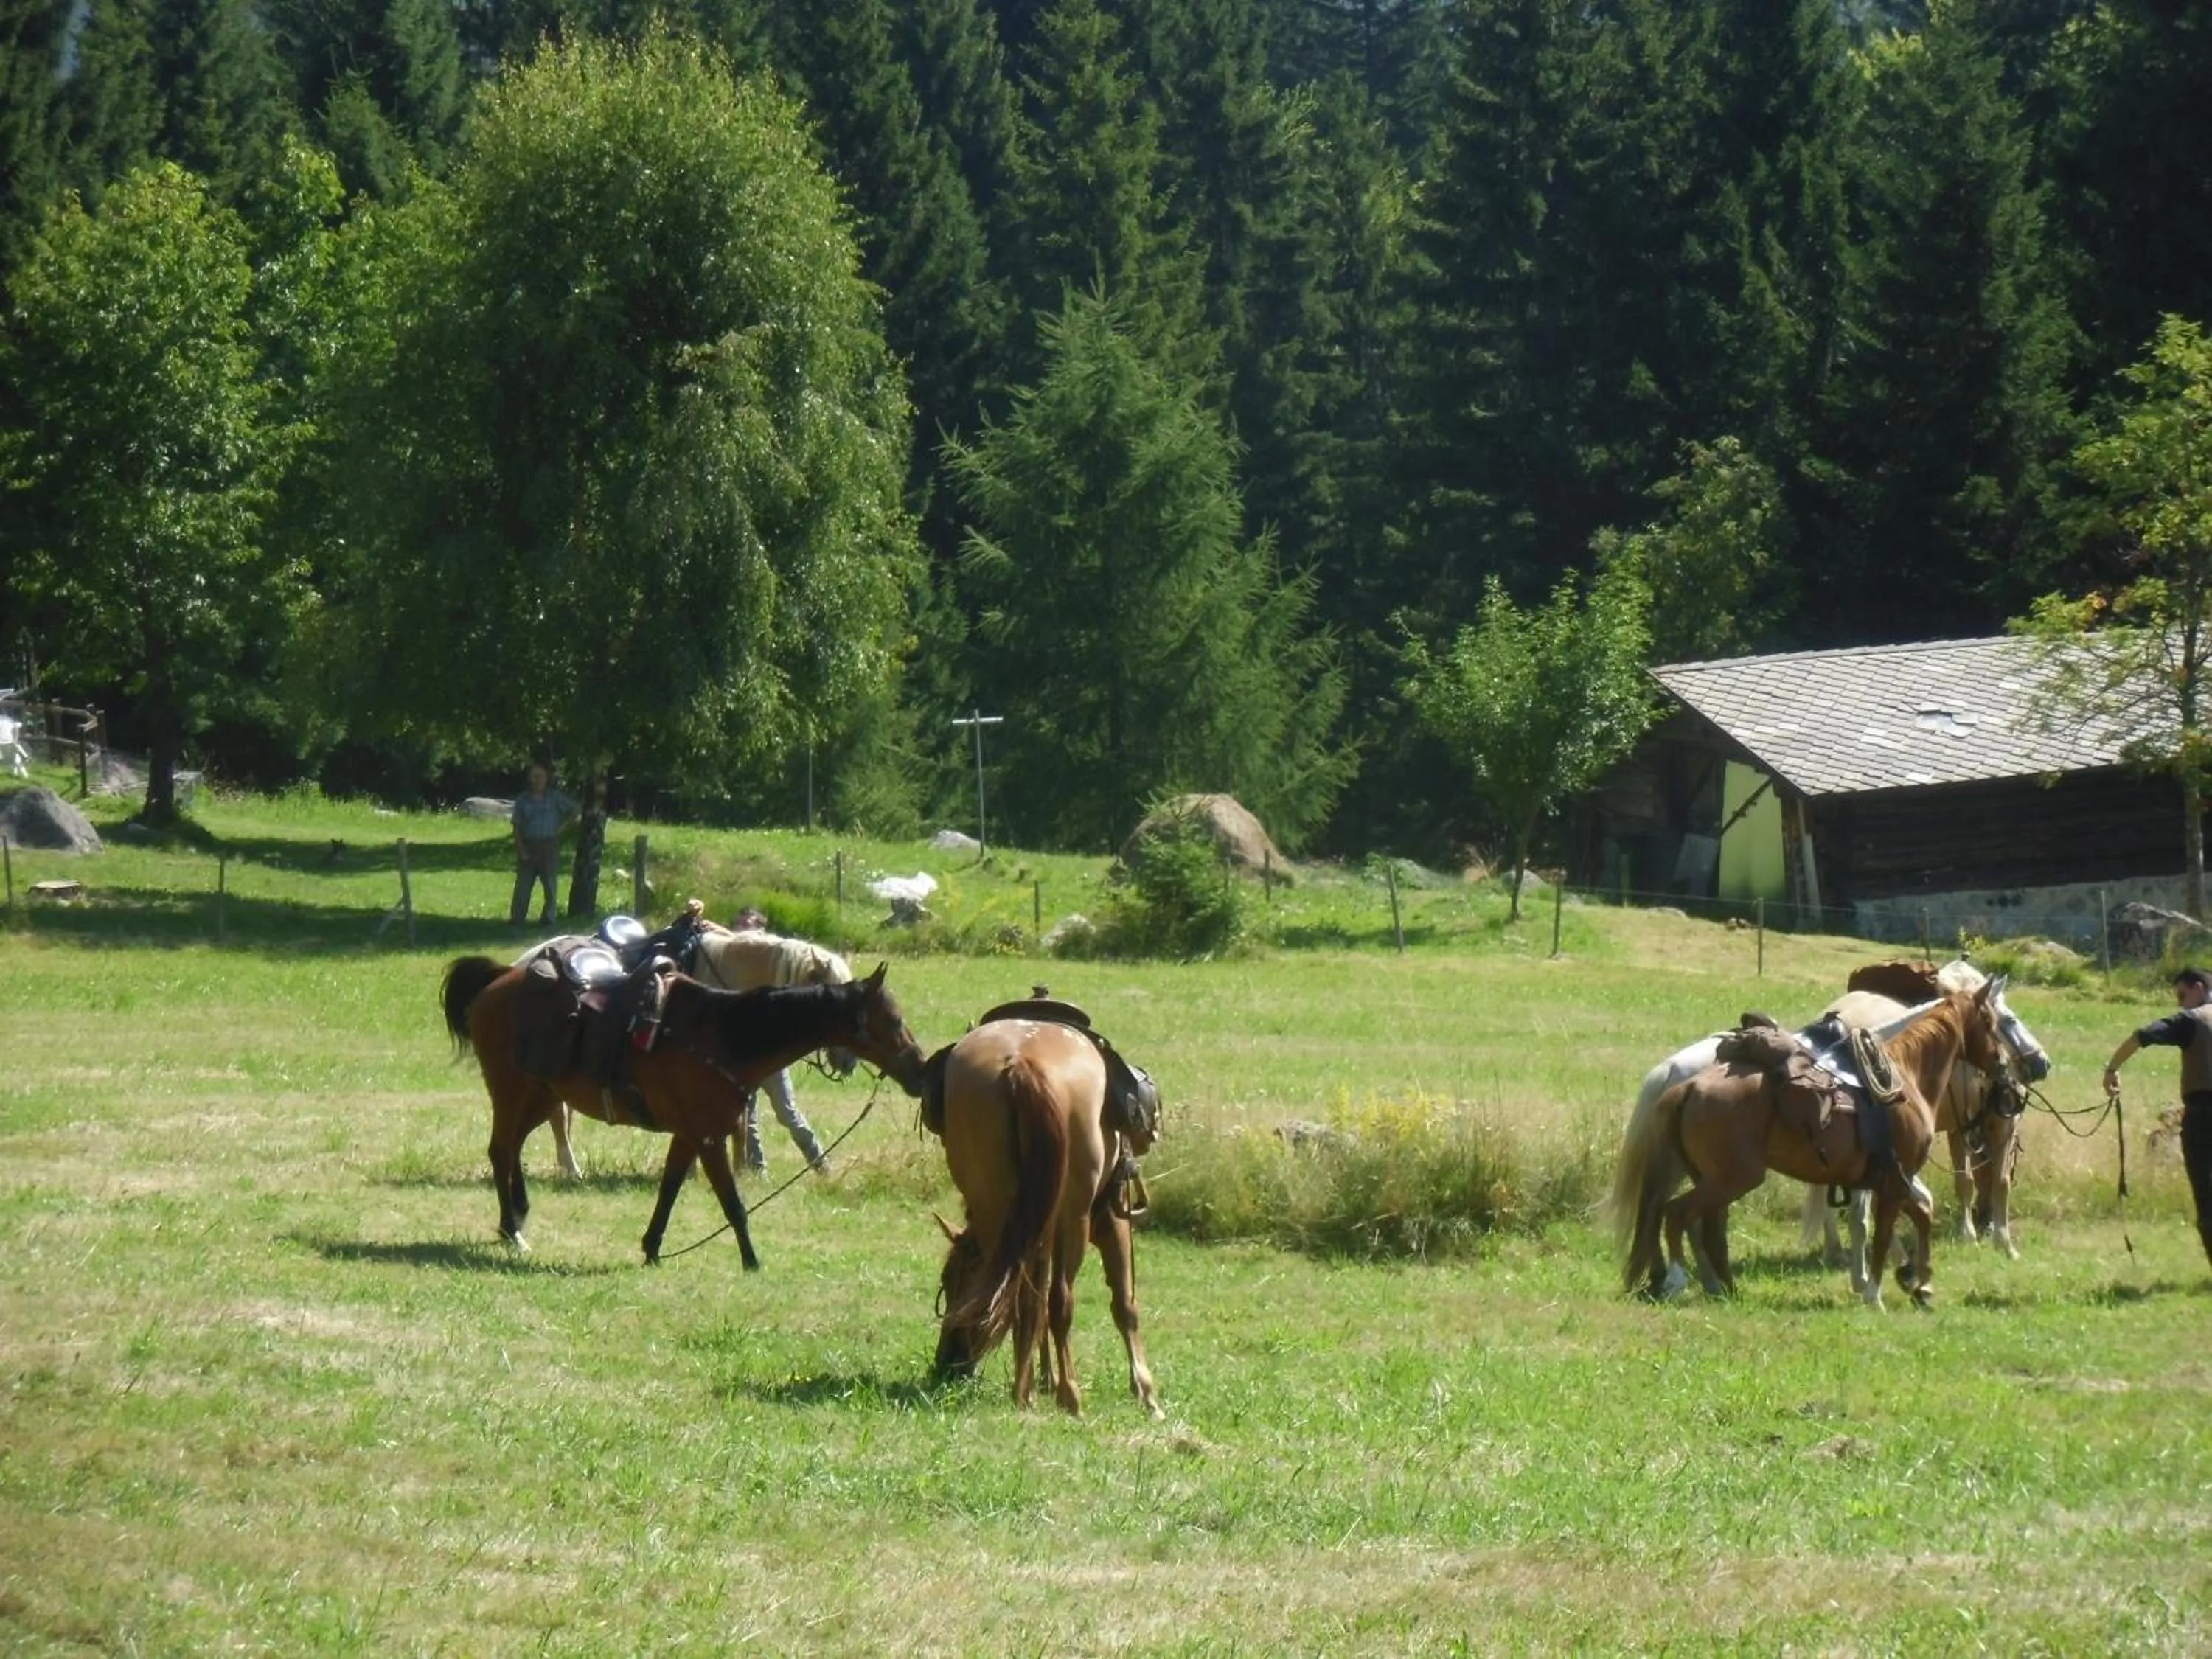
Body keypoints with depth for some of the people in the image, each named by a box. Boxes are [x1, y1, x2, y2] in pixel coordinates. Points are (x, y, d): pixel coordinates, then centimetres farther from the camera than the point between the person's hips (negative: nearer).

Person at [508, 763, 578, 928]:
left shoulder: (555, 797, 3)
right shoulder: (523, 800, 5)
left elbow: (573, 811, 12)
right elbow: (517, 826, 4)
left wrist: (562, 827, 2)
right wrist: (521, 849, -6)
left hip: (549, 845, -1)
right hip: (528, 847, 1)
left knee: (550, 884, 2)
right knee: (523, 884, -2)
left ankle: (548, 919, 9)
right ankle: (516, 919, -1)